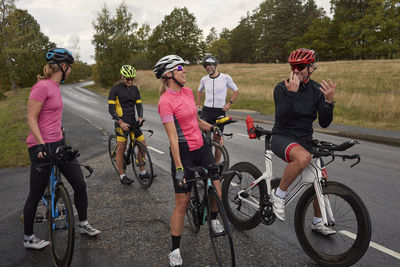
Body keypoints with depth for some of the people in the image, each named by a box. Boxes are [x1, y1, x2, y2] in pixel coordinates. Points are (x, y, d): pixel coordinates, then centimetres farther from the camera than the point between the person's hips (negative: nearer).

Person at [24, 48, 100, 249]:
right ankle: (28, 238, 26)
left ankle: (83, 224, 27)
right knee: (36, 195, 7)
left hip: (58, 144, 9)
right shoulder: (42, 86, -15)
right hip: (42, 147, -9)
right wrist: (42, 145, -22)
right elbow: (31, 120, -17)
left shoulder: (55, 87, 12)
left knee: (80, 184, 9)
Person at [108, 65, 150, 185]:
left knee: (142, 144, 2)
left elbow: (139, 104, 8)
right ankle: (122, 176, 9)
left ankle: (142, 172, 14)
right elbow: (111, 108, -10)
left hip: (133, 122, 5)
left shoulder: (135, 89, 11)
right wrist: (121, 122, -18)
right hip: (122, 123, -5)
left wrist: (140, 117, -11)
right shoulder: (115, 89, -5)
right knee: (121, 149, -2)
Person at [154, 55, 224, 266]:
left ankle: (214, 220, 41)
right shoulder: (165, 102, -16)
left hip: (201, 147, 7)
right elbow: (173, 138, -21)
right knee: (182, 202, 1)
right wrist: (178, 168, -23)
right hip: (183, 153, -6)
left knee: (217, 191, 8)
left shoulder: (187, 92, 6)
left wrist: (212, 128, 5)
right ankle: (175, 250, 19)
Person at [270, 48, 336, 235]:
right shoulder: (282, 88, -10)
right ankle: (278, 195, -14)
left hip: (304, 140, 5)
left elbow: (324, 123, -4)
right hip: (282, 138, -5)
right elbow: (282, 118, -24)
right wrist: (292, 93, -31)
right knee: (303, 157, -37)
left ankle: (318, 222, 25)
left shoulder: (317, 90, 2)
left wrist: (329, 102, -20)